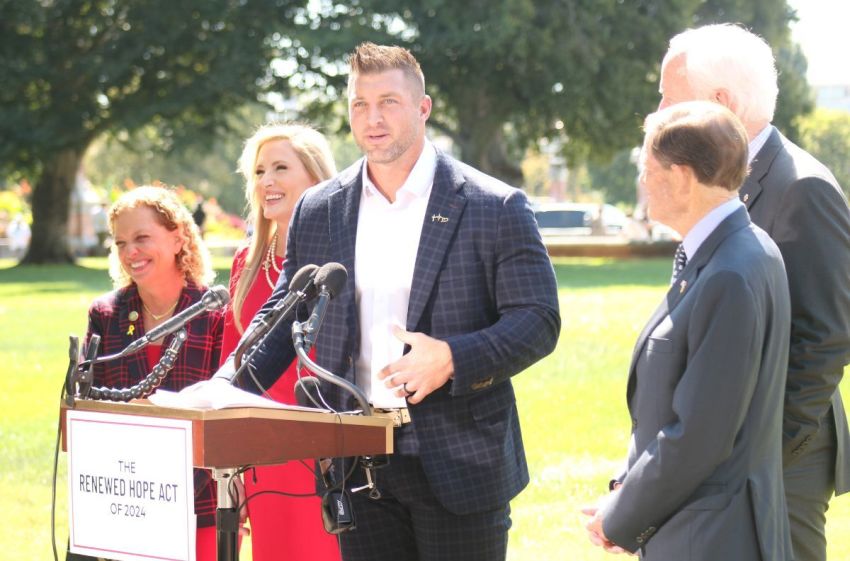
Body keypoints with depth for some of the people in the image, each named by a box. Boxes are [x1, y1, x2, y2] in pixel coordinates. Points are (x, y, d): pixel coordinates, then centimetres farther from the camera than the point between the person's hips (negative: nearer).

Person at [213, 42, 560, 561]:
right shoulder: (317, 212, 9)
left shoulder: (496, 208, -4)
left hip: (460, 462, -3)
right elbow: (282, 319, 13)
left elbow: (539, 322, -6)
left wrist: (453, 359, -22)